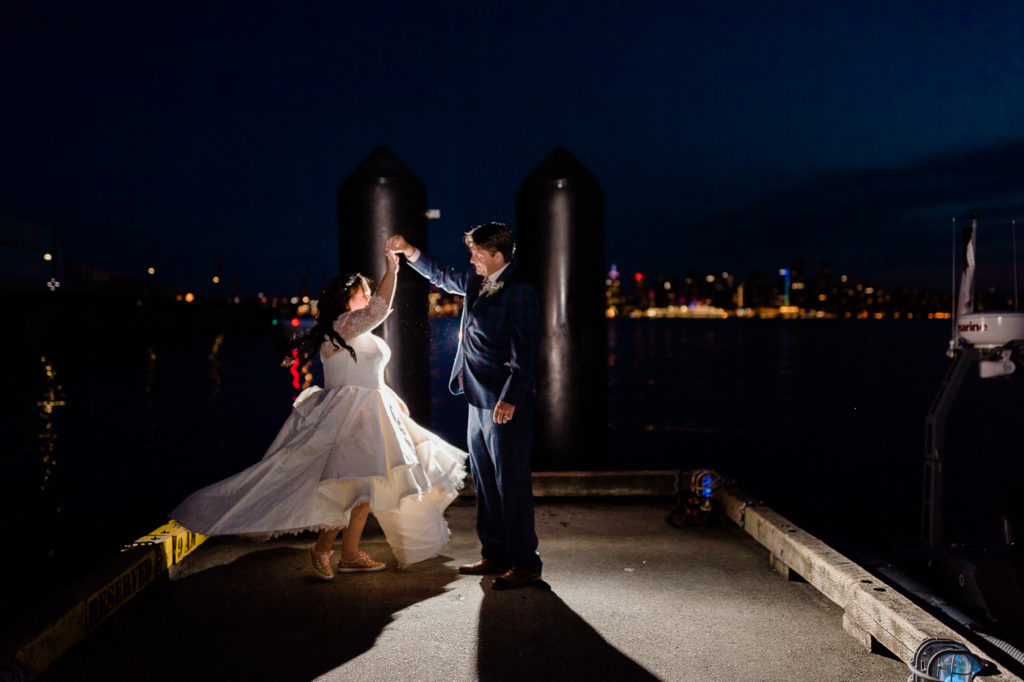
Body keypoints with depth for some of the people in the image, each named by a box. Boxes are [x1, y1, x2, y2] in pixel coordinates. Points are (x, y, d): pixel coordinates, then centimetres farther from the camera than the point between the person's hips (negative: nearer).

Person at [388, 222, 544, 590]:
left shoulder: (519, 293, -13)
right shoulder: (477, 283, 11)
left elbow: (526, 352, -18)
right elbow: (443, 276, 31)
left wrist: (510, 398, -25)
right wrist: (409, 251, 22)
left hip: (506, 403, -9)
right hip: (479, 398, 9)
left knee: (511, 482, -6)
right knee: (485, 480, 15)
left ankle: (524, 565, 2)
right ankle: (495, 555, 26)